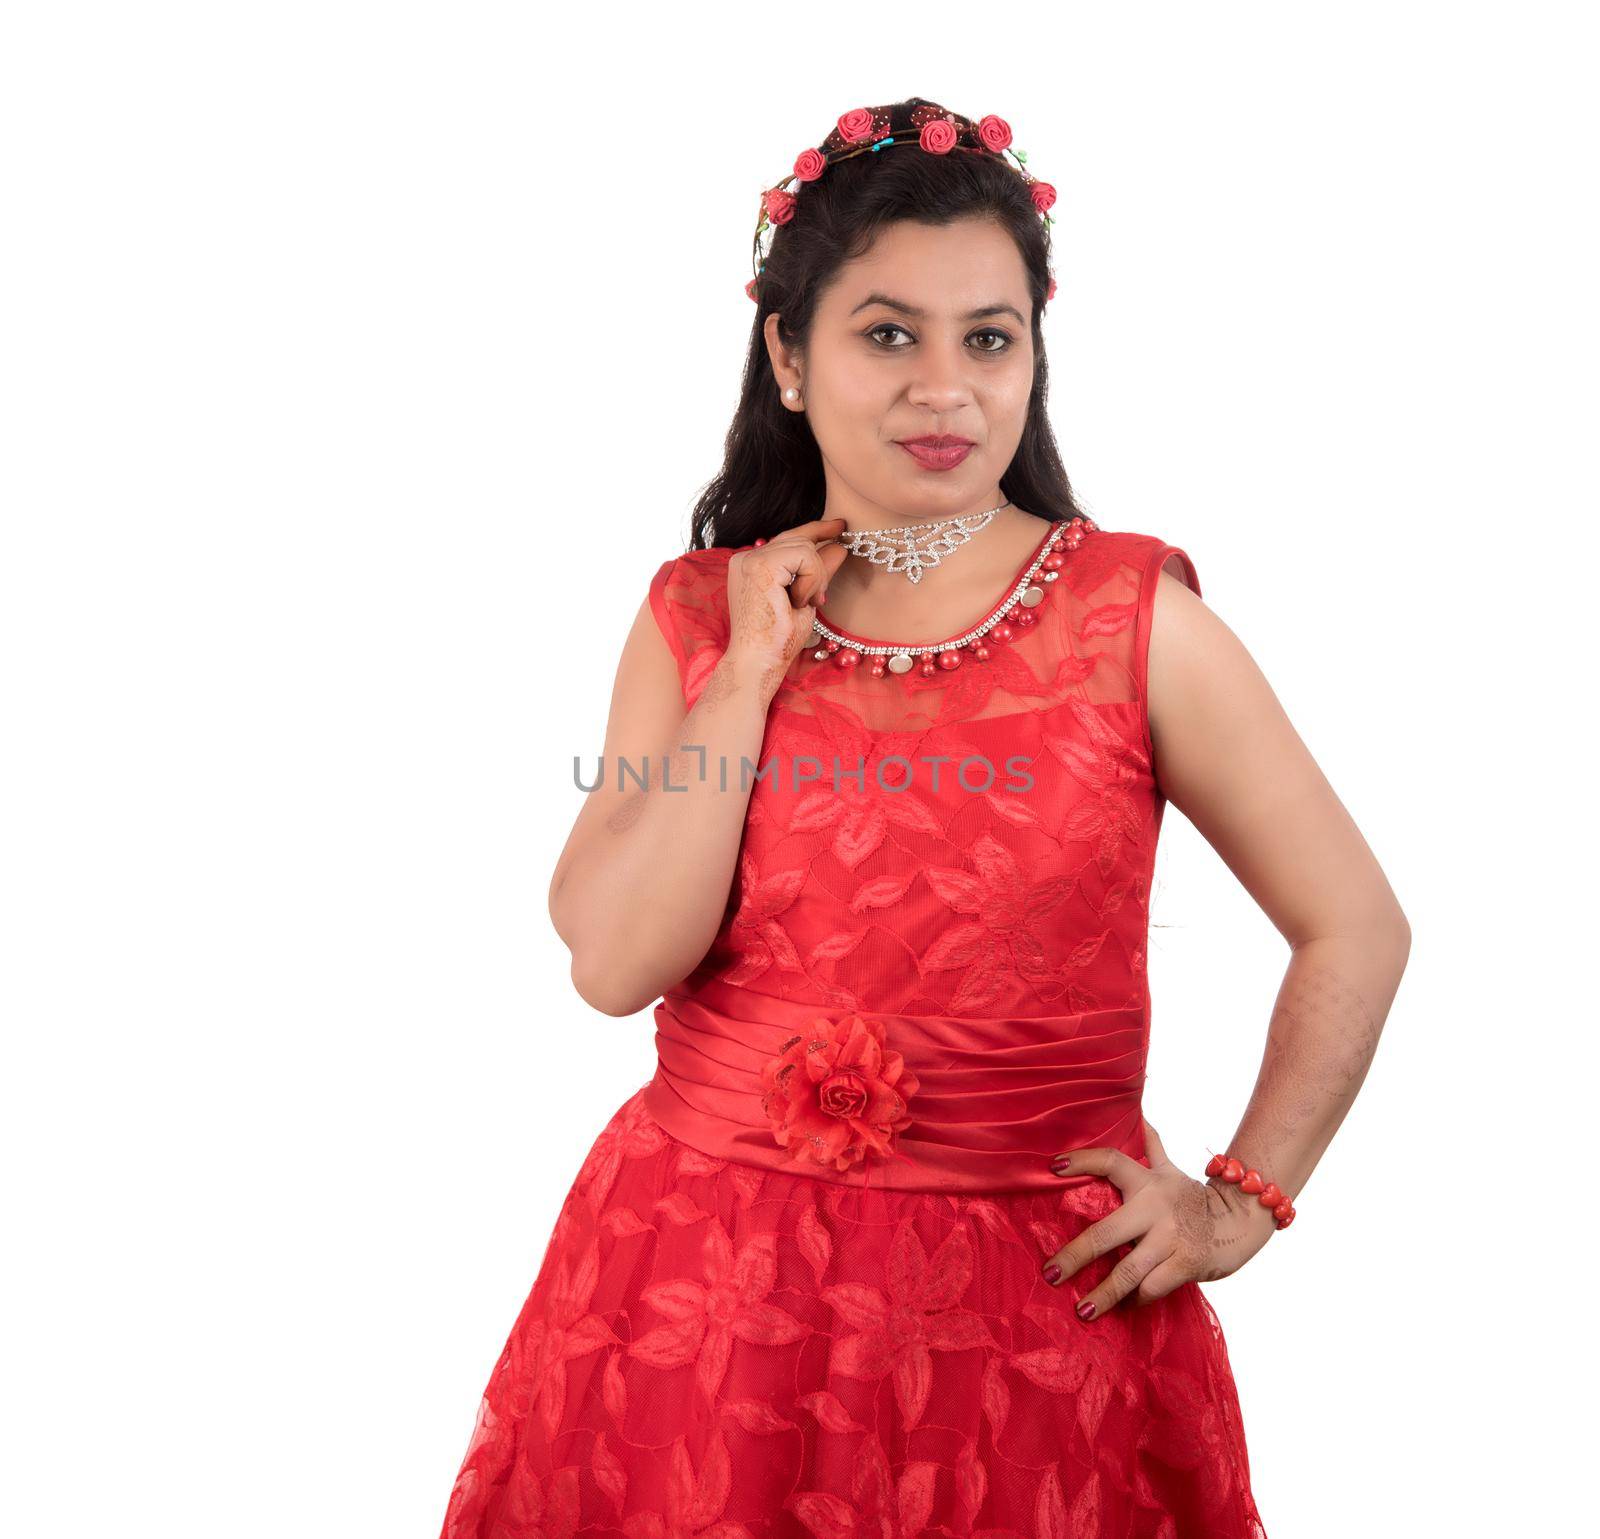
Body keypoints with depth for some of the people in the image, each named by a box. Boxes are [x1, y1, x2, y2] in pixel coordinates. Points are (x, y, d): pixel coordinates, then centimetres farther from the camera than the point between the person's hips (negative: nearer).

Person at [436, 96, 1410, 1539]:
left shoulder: (1135, 621, -6)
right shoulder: (697, 616, 1)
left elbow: (1356, 927, 0)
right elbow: (616, 962, -10)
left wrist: (1242, 1203, -2)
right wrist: (755, 668, -11)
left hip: (1038, 1301, -1)